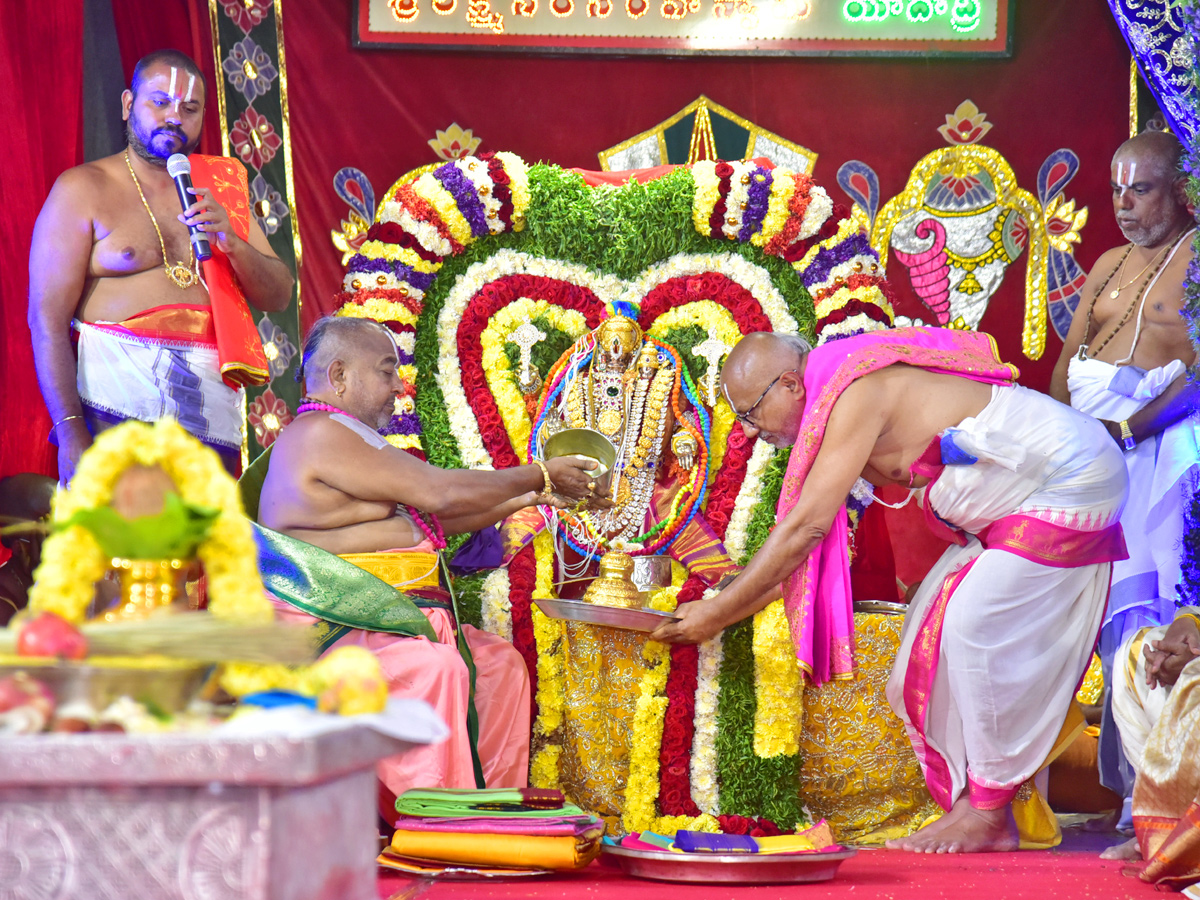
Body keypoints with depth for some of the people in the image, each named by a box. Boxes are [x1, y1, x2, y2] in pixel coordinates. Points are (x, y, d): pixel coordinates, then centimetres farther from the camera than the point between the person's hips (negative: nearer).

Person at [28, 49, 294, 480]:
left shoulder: (221, 187, 15)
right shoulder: (83, 189, 2)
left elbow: (279, 296, 13)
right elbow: (47, 318, -5)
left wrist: (230, 242, -7)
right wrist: (70, 432, -15)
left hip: (212, 409, 4)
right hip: (119, 397, -4)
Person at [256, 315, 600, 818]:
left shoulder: (343, 438, 23)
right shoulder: (319, 434, -13)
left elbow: (432, 519, 24)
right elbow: (442, 493, -15)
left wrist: (527, 498, 21)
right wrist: (540, 476, -4)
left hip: (389, 615, 11)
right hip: (332, 624, -11)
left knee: (500, 663, 10)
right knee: (434, 666, -33)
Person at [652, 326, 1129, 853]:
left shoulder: (856, 397, -24)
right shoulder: (837, 402, 6)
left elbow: (806, 526, -26)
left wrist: (717, 613, -20)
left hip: (1067, 482, -10)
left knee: (973, 626, -17)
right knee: (936, 626, 5)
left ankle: (991, 815, -9)